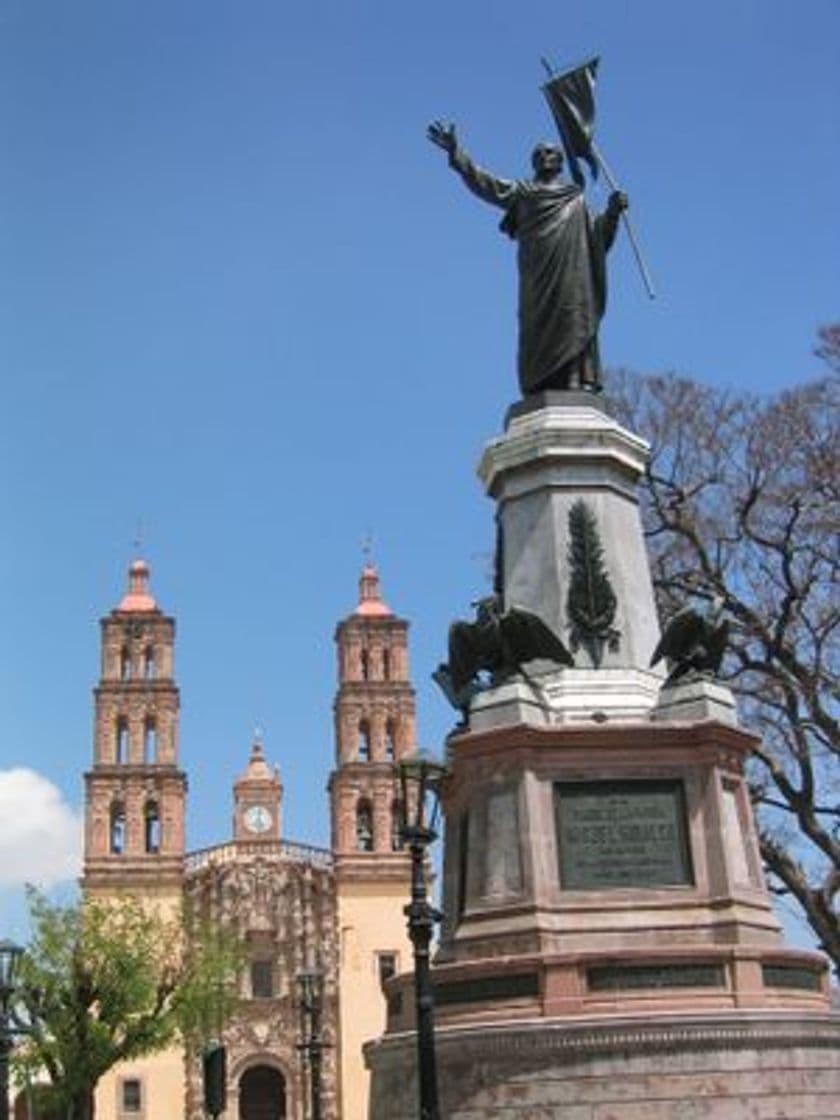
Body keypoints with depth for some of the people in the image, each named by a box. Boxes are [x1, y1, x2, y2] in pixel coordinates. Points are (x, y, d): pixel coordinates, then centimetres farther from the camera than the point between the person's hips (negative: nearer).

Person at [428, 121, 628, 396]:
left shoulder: (576, 198, 26)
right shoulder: (521, 192, 23)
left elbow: (597, 237, 18)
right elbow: (485, 184, 9)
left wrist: (612, 212, 0)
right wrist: (456, 154, -2)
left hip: (572, 272, 1)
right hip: (537, 273, -1)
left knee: (573, 325, -14)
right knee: (537, 330, -12)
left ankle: (577, 382, -21)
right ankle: (540, 388, -17)